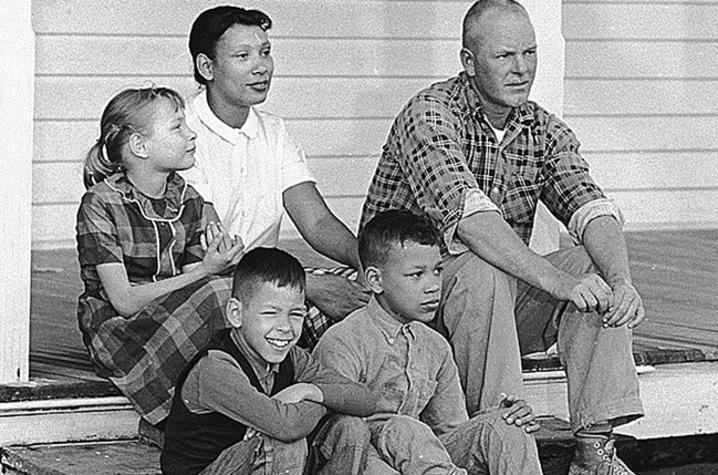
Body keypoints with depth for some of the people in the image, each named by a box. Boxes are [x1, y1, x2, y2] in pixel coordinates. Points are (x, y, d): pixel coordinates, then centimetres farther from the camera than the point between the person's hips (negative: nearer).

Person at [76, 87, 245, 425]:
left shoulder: (188, 201, 9)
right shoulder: (101, 203, -11)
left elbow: (188, 283, 7)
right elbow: (124, 301, -16)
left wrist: (221, 262, -16)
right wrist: (204, 271, -19)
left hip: (178, 322, 6)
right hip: (117, 332, -6)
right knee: (219, 293, -29)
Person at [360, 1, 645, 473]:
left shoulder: (543, 130, 6)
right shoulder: (430, 115, -15)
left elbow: (591, 208, -9)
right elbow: (468, 216, -30)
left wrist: (623, 281, -30)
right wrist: (556, 281, -40)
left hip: (504, 296, 6)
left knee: (599, 265, -14)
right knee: (481, 272, -35)